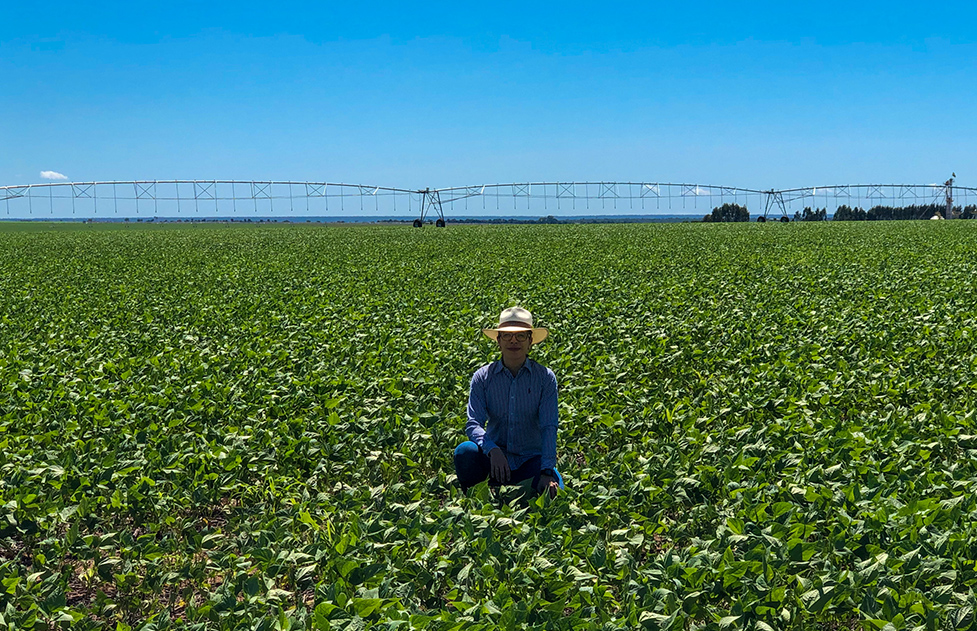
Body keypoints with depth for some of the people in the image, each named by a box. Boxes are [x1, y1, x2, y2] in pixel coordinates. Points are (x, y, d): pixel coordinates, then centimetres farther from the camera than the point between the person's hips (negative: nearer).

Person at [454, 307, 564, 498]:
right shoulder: (482, 377, -2)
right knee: (465, 451, -31)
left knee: (553, 492, -28)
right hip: (493, 457, 0)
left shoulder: (545, 378, -3)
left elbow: (549, 426, -11)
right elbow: (473, 423, -10)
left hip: (531, 459, 0)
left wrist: (547, 471, -24)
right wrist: (493, 450, -32)